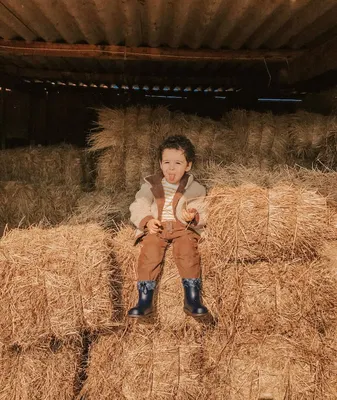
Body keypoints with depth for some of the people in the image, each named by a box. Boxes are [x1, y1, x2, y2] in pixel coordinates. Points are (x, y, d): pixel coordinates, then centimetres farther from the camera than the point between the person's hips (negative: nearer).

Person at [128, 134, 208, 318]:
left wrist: (194, 217, -21)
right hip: (155, 228, 1)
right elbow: (138, 207, 7)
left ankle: (192, 299, -21)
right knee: (149, 251, -28)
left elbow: (201, 214, 4)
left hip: (183, 228, 0)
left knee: (187, 250, -30)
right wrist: (147, 220, -15)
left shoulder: (194, 188, 8)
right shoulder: (150, 185, 10)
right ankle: (145, 301, -22)